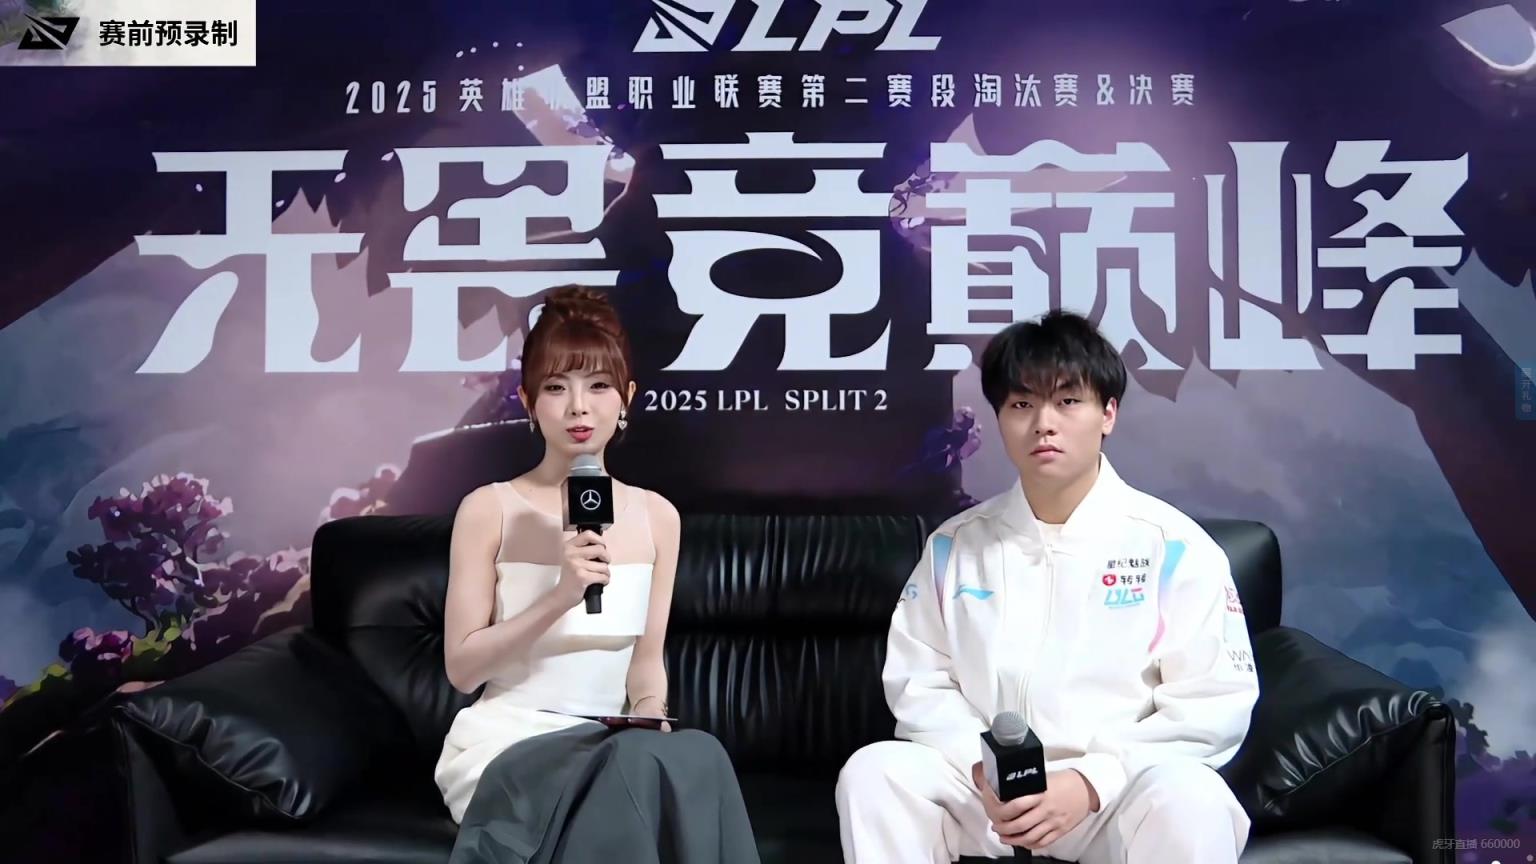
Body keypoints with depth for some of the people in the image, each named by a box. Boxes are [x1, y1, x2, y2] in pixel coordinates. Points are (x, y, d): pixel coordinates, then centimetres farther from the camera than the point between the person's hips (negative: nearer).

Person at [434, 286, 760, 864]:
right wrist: (561, 596, -18)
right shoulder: (488, 509, -4)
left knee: (696, 756, -32)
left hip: (608, 740, 4)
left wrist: (649, 713, -9)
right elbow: (462, 669, -5)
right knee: (645, 768, -35)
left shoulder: (656, 515, 8)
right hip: (505, 740, -3)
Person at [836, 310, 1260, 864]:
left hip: (1119, 790, -2)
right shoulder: (955, 544, 6)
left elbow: (1215, 704, -6)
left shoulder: (1174, 546, -3)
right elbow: (919, 681, 7)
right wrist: (982, 768, -11)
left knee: (1187, 799, -34)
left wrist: (1091, 781, -16)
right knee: (873, 772, -23)